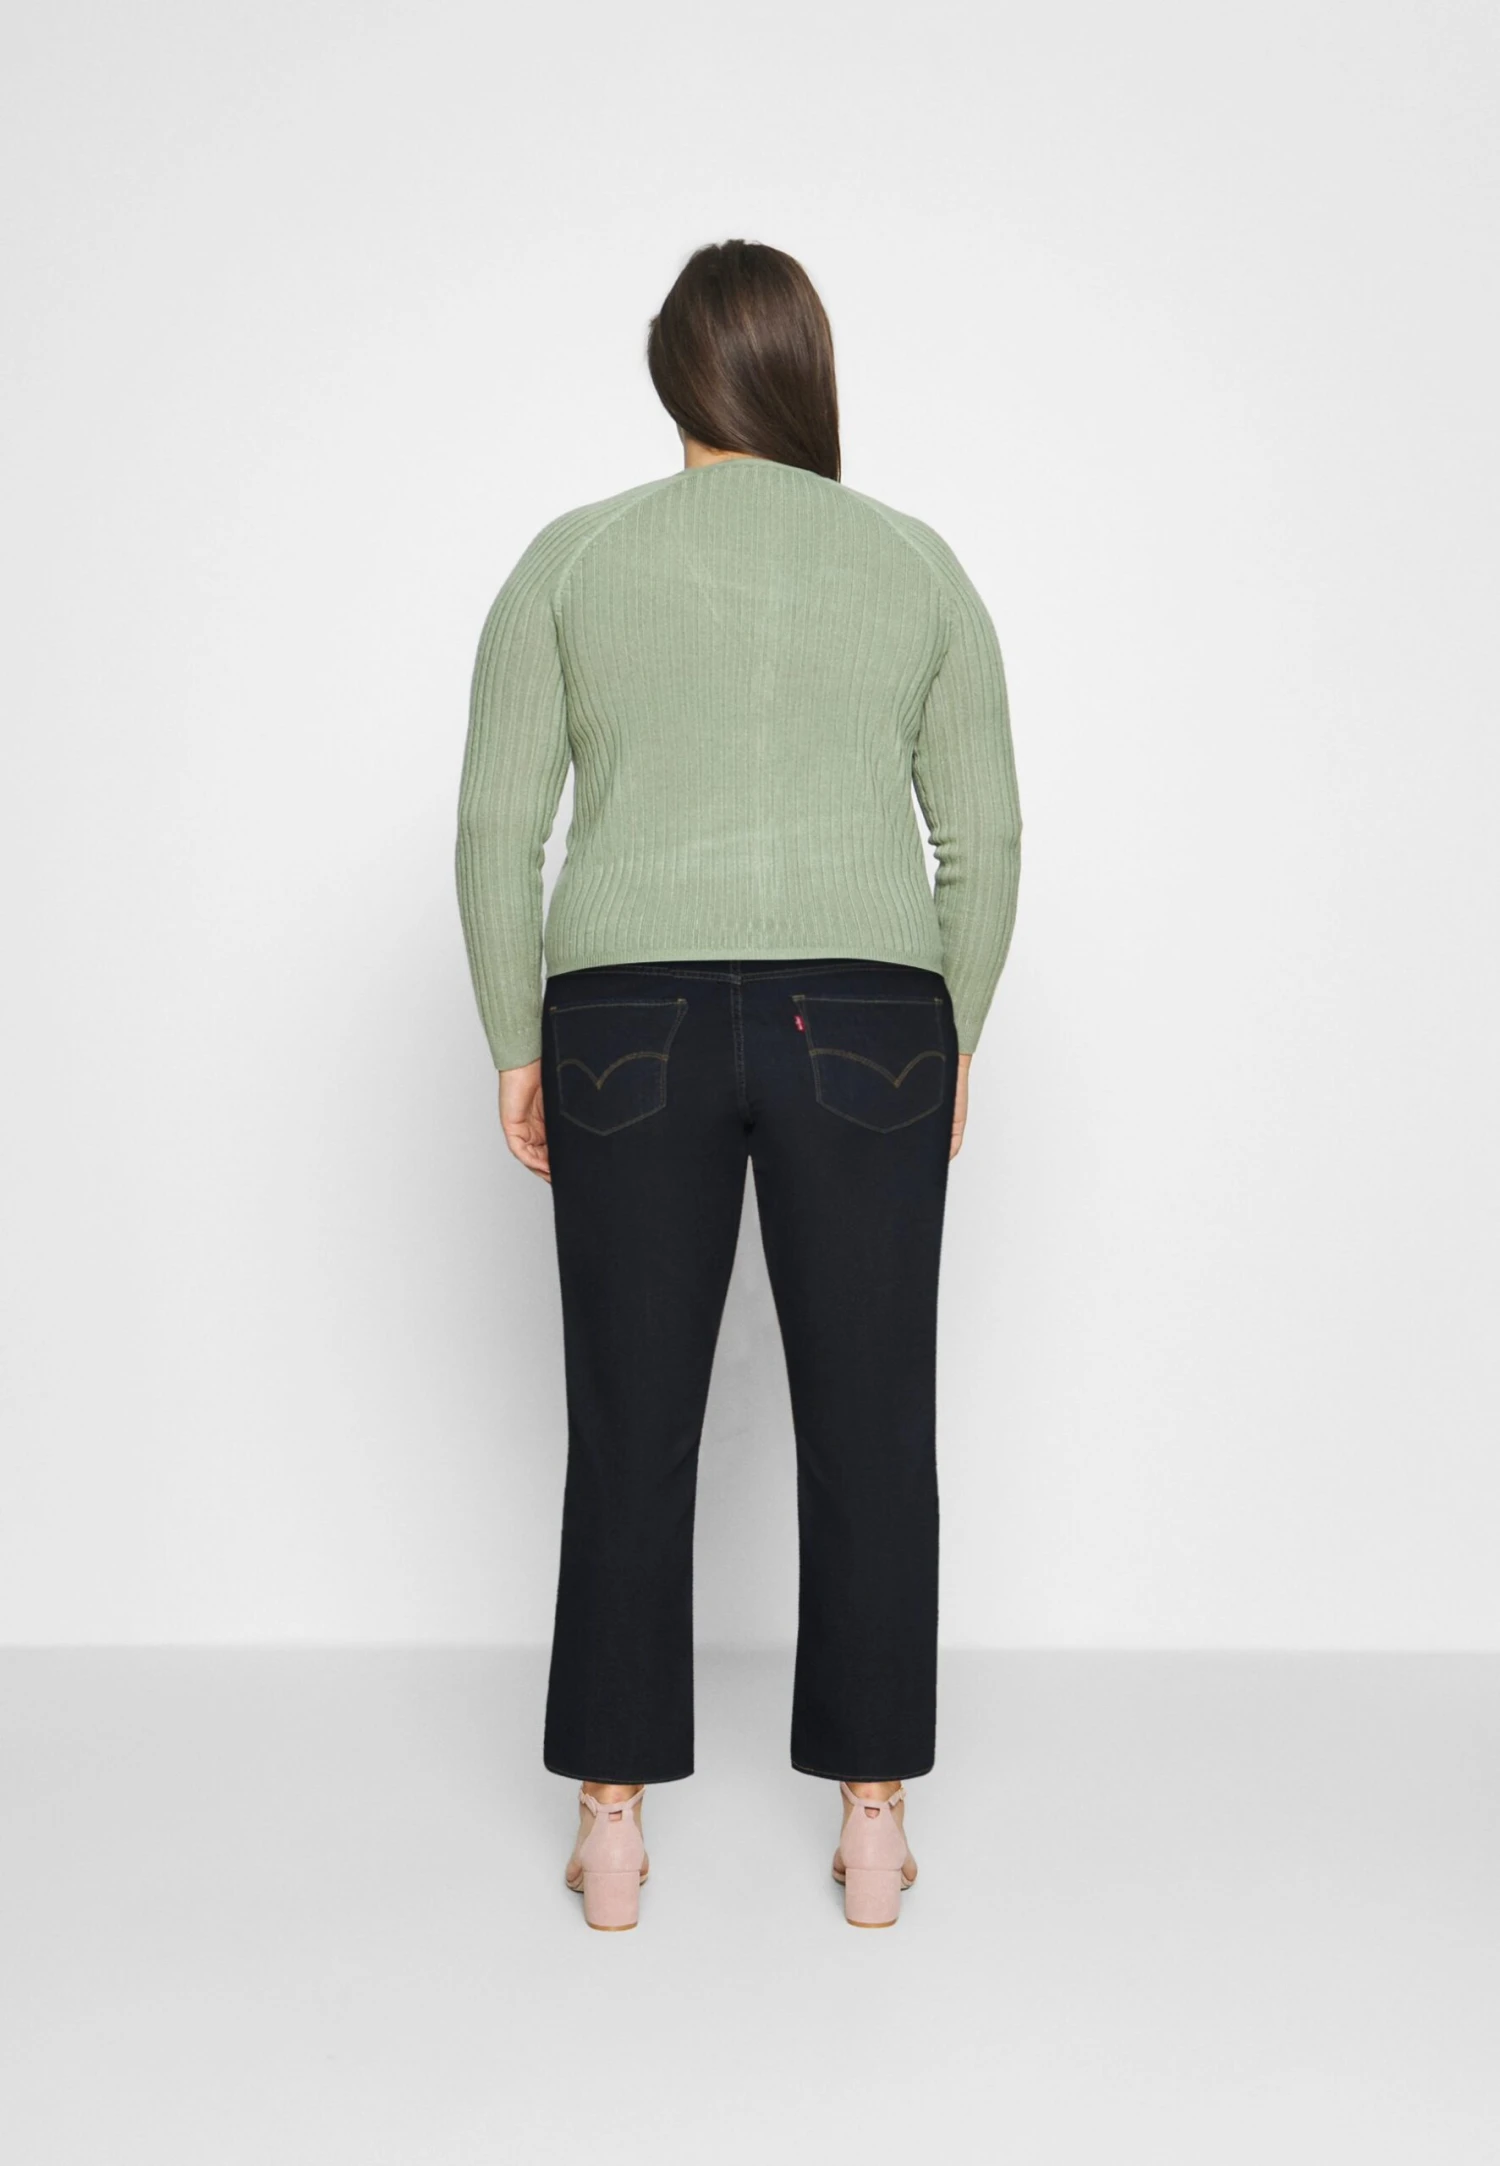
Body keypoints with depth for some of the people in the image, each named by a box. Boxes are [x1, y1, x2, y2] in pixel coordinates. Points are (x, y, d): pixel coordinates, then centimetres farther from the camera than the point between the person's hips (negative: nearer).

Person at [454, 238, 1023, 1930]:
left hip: (633, 1029, 0)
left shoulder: (570, 558, 5)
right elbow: (983, 839, 5)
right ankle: (873, 1822, 18)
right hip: (860, 1027, 1)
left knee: (629, 1434, 9)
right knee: (870, 1432, 10)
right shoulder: (918, 565, 7)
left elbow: (499, 827, -1)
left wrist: (516, 1048, 5)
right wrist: (954, 1036, 14)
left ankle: (611, 1828, 18)